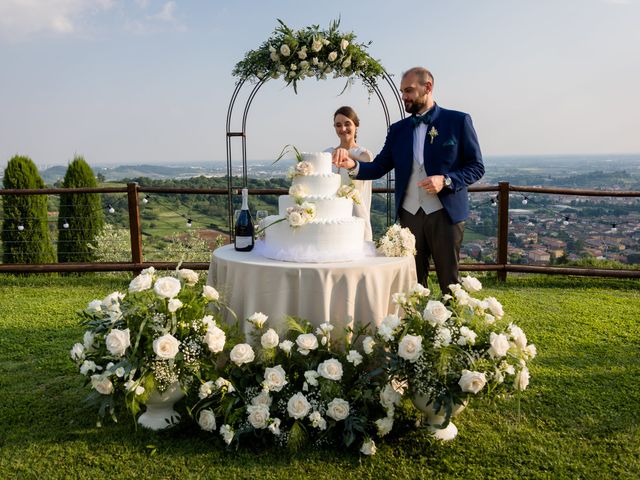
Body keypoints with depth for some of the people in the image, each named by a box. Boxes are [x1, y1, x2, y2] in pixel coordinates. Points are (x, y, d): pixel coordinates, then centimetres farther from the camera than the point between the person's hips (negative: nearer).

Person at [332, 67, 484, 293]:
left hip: (445, 214, -3)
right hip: (409, 215, 4)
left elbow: (476, 167, 0)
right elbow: (378, 168, 5)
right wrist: (352, 165, -15)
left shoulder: (458, 121, 0)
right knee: (413, 281, 9)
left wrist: (445, 180, -17)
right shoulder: (398, 129, 11)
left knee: (449, 281, 4)